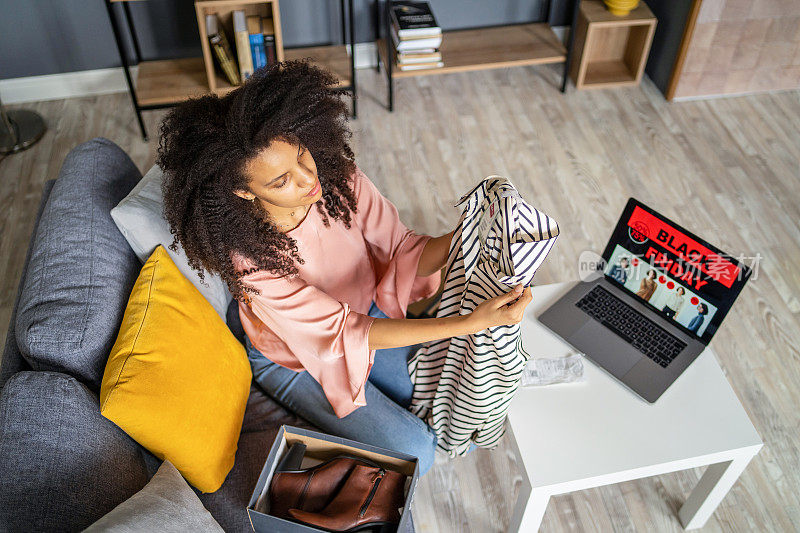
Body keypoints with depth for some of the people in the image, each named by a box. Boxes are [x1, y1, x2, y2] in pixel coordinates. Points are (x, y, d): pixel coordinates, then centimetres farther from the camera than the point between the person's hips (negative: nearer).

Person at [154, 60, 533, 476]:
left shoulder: (337, 176, -22)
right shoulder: (248, 258, -34)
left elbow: (404, 252, -17)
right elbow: (342, 333, -34)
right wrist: (469, 323, -41)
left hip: (368, 313, 4)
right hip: (297, 357, -4)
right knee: (413, 453, -13)